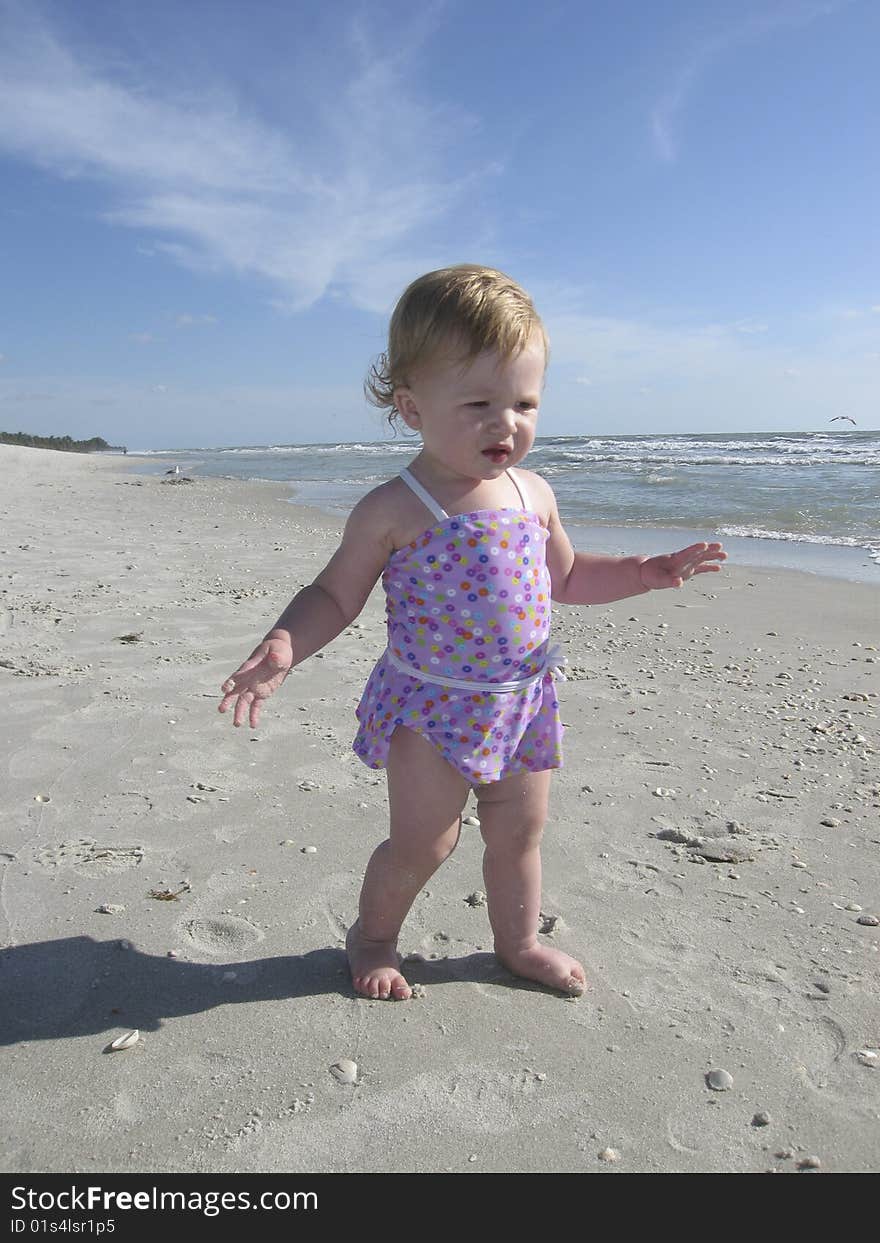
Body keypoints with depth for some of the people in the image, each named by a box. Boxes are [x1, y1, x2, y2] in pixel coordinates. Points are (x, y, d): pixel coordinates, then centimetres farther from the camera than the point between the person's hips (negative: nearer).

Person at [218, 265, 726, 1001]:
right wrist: (283, 647, -25)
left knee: (520, 831, 18)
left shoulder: (533, 495, 2)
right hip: (431, 707, -5)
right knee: (422, 842, 3)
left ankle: (519, 941, 42)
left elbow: (566, 577, 17)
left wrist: (644, 573, 7)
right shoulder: (393, 511, -14)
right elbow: (335, 595, -7)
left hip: (523, 700, 5)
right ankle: (374, 934, 33)